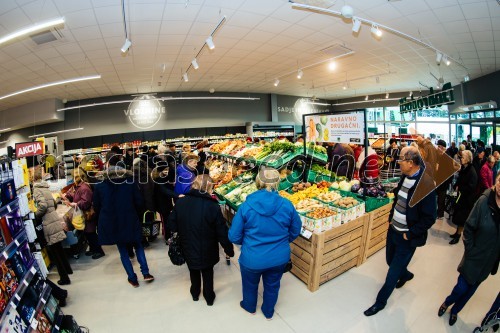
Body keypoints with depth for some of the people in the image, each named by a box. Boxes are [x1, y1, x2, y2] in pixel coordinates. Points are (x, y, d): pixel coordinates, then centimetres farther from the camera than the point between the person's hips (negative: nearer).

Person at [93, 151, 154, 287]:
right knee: (138, 246, 19)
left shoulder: (99, 185, -7)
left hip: (111, 223, 0)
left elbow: (96, 207, 0)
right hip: (130, 220, 0)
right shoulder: (130, 180, -9)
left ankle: (133, 279, 21)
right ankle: (146, 273, 12)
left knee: (123, 251, 15)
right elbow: (139, 202, -7)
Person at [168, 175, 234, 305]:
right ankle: (209, 297, 42)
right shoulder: (213, 206, -24)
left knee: (194, 270, 29)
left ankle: (195, 293, 50)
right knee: (207, 272, 24)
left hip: (188, 248, 3)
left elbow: (172, 226, -6)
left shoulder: (180, 202, -15)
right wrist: (229, 249, -5)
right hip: (207, 250, -2)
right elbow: (222, 232, -19)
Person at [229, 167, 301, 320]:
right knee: (272, 285, 28)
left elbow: (234, 236, -13)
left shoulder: (246, 206, -21)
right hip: (280, 258, 2)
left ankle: (250, 307, 57)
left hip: (252, 259, -1)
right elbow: (295, 231, -1)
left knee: (250, 284, 29)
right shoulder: (287, 205, -16)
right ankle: (268, 312, 54)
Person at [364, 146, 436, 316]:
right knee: (390, 261, 26)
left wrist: (409, 234, -15)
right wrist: (391, 218, 8)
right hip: (393, 229, 7)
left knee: (393, 272, 8)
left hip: (407, 238, -7)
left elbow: (429, 218, -21)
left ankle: (380, 301, 27)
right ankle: (405, 274, 58)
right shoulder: (406, 177, -1)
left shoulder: (425, 185, -25)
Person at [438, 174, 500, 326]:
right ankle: (446, 303, 41)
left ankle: (455, 310, 45)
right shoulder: (485, 201, -21)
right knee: (462, 287, 9)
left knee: (471, 289, 20)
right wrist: (470, 249, -12)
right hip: (475, 256, -2)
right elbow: (469, 227, -11)